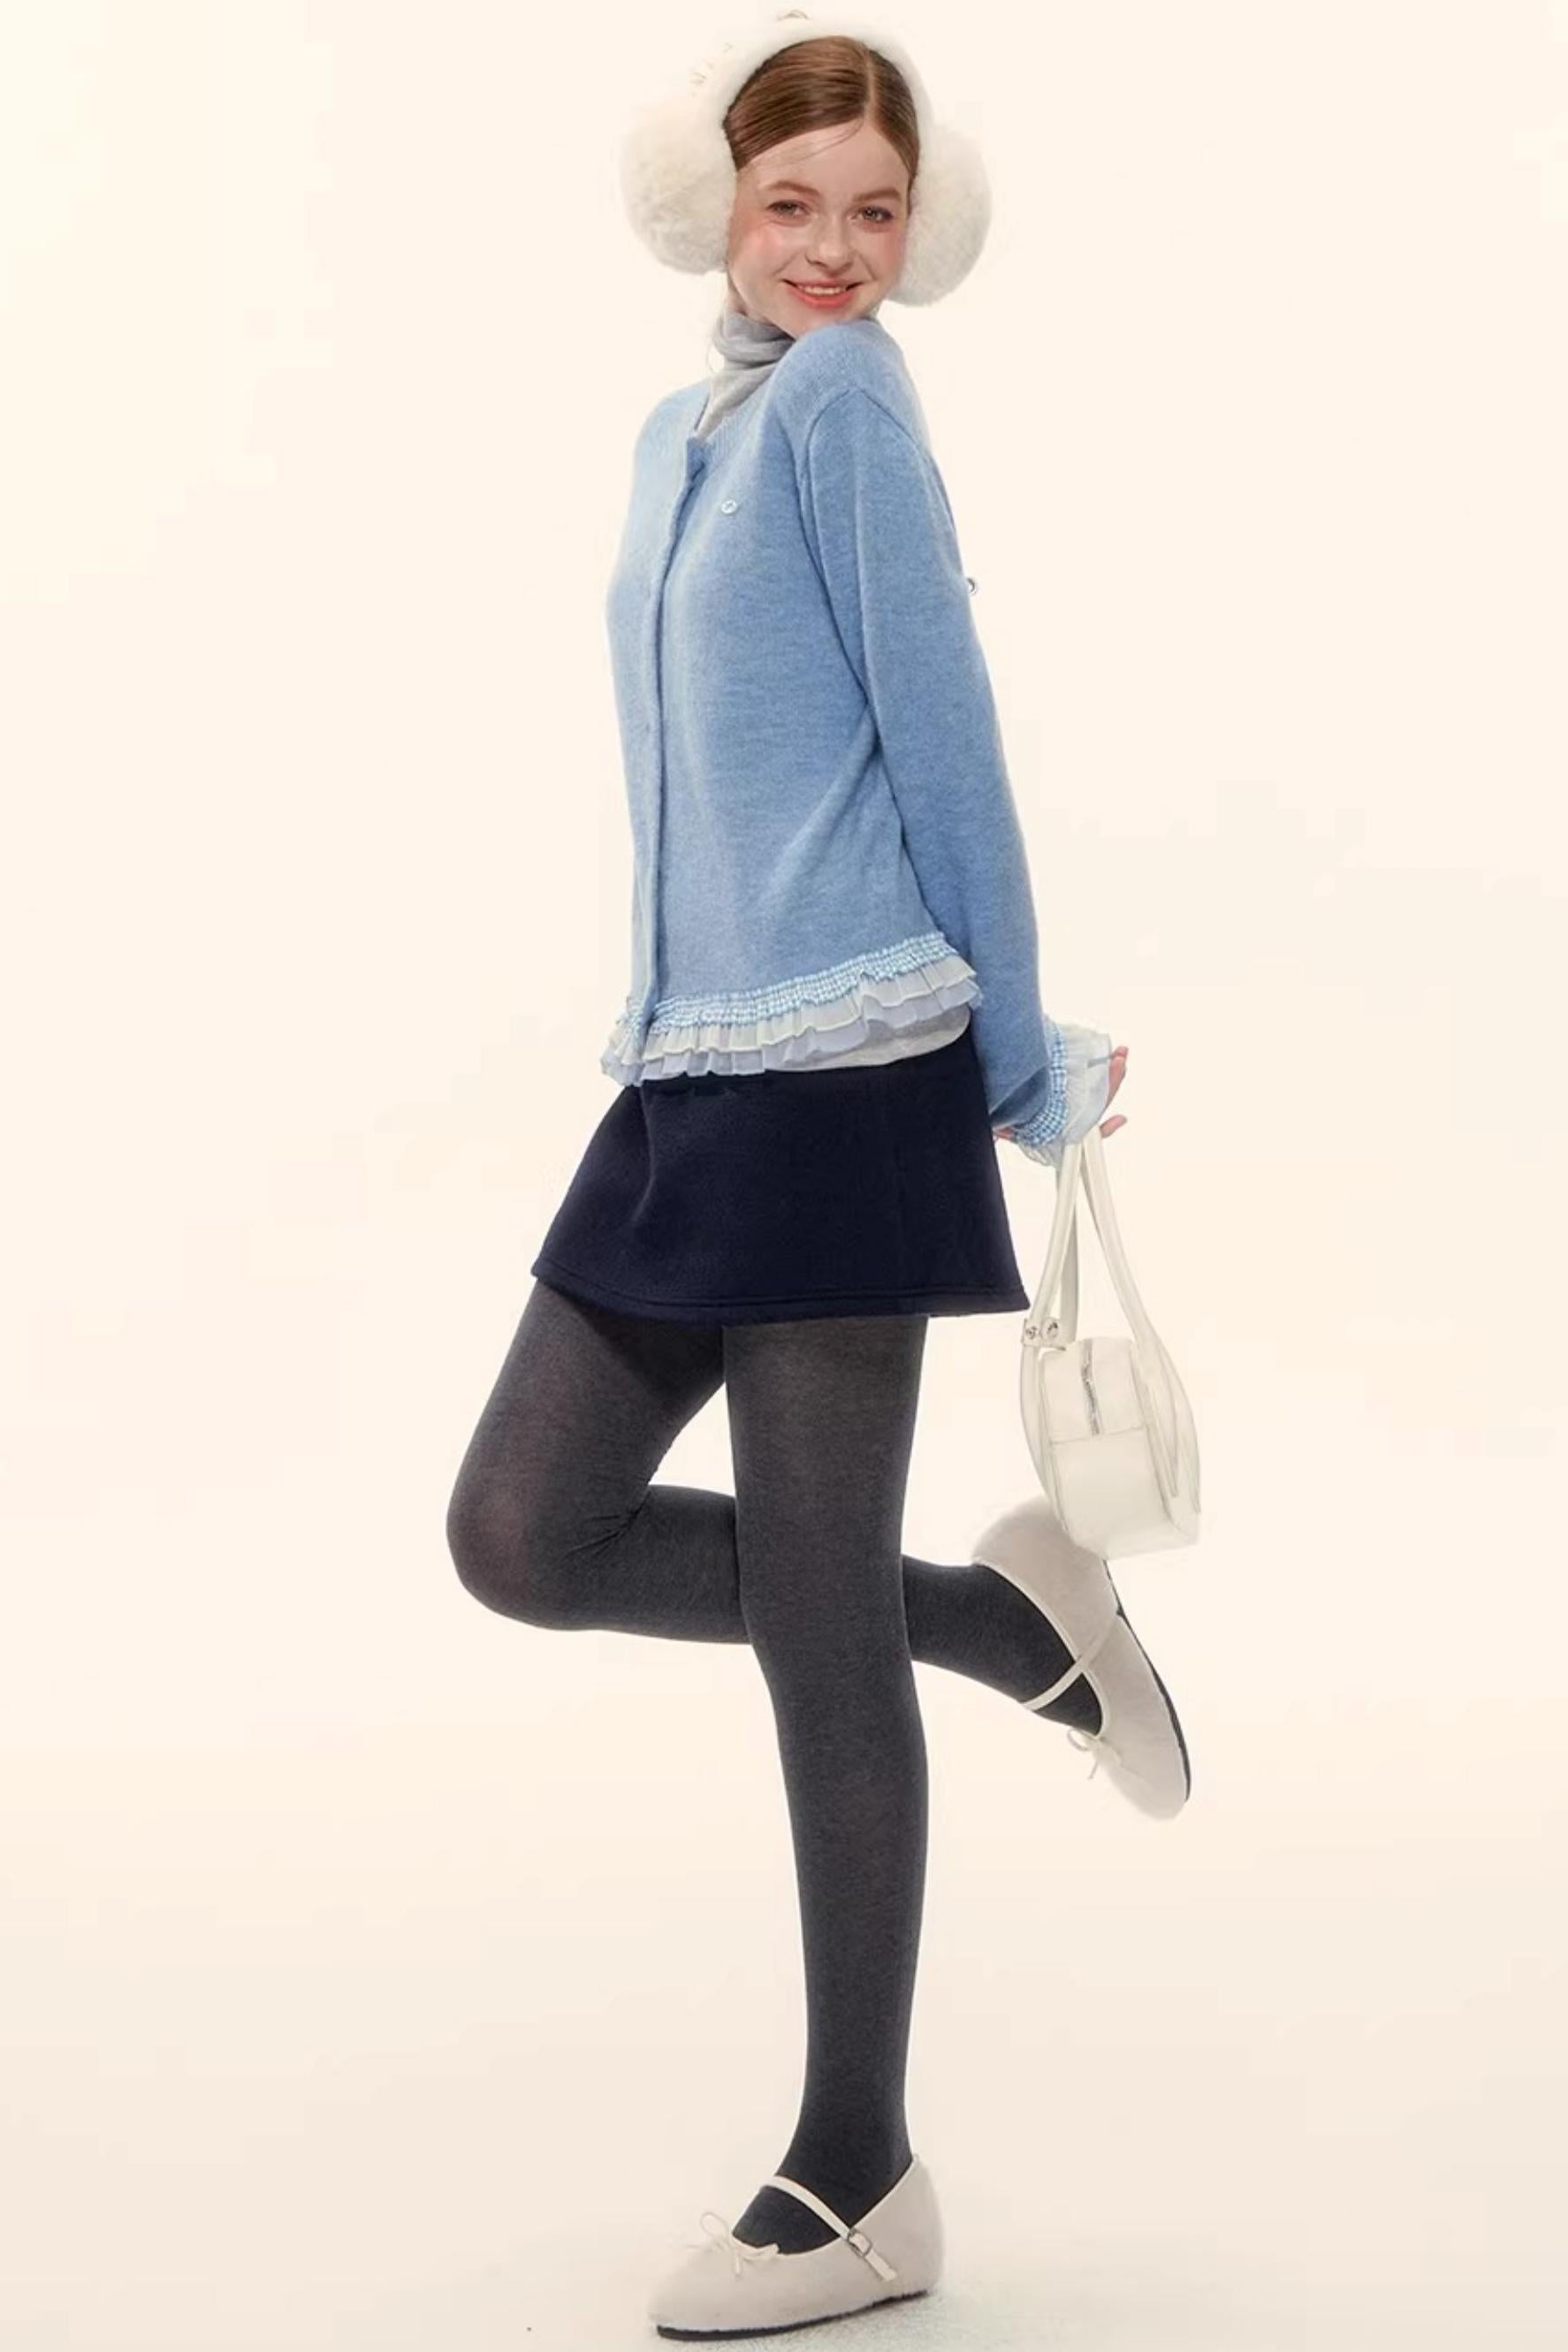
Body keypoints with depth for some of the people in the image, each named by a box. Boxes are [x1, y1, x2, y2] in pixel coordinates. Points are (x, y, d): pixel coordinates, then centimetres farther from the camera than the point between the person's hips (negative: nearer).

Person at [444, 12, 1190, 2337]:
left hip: (844, 1077, -8)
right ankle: (1008, 1615, 21)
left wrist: (1018, 1059, -4)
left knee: (820, 1636, -1)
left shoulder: (842, 397, -6)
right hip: (692, 1078, 8)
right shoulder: (679, 434, 18)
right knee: (524, 1533, 6)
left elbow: (941, 739, -7)